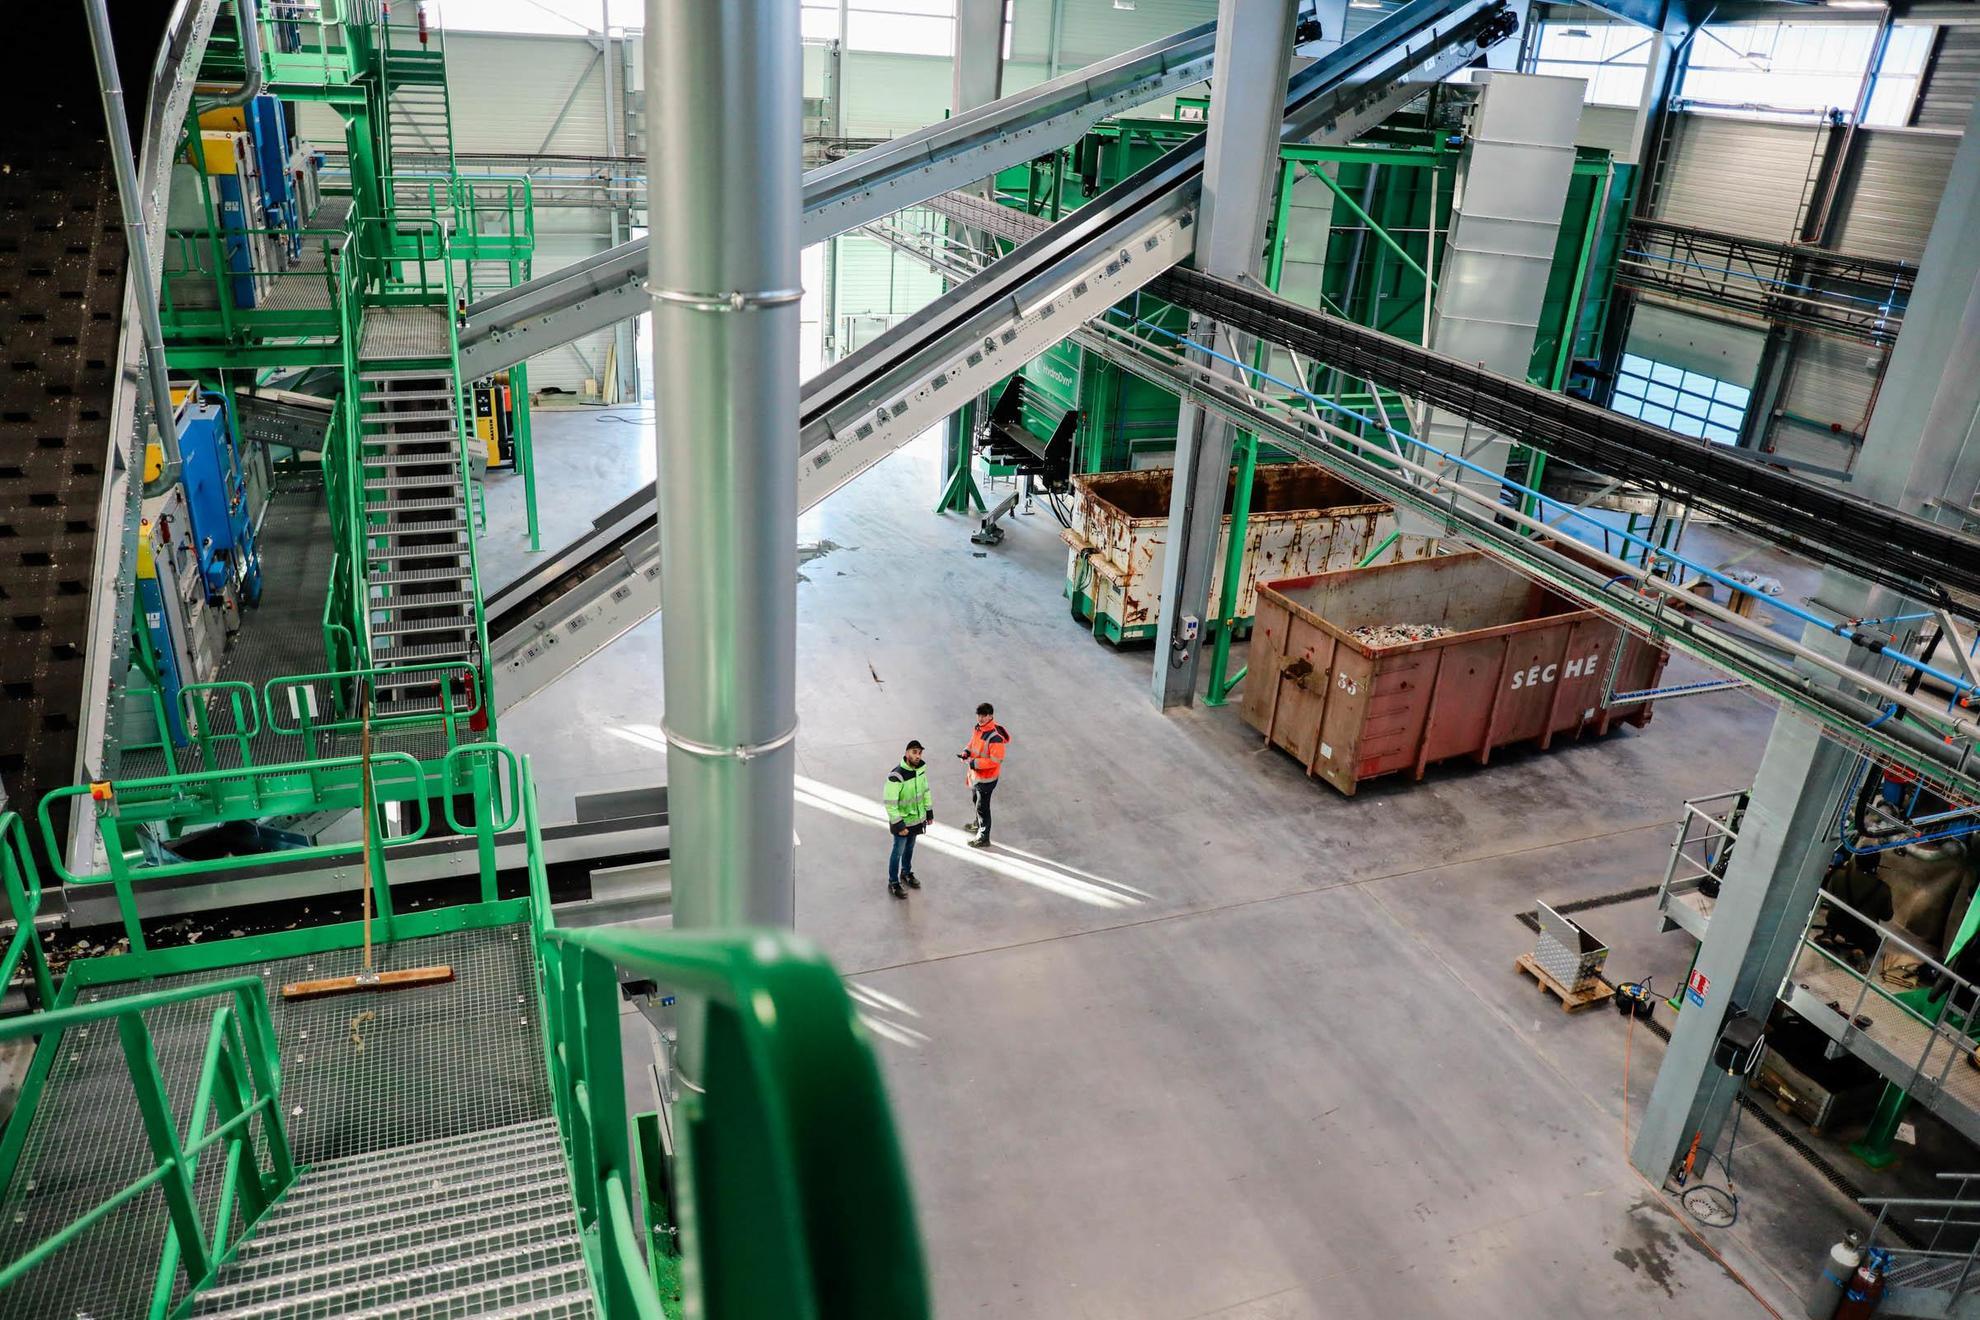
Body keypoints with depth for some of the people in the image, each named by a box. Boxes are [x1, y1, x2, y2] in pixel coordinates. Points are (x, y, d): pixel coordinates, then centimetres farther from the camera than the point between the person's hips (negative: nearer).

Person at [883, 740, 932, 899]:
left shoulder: (920, 769, -7)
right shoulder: (896, 776, -29)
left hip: (917, 818, 6)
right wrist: (898, 825, -22)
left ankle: (906, 873, 45)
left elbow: (925, 790, 10)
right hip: (902, 821, -6)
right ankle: (893, 884, 24)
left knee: (910, 848, 24)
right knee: (898, 852, 8)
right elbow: (890, 803, -25)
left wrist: (929, 812, 13)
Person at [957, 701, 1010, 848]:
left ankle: (983, 838, 14)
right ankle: (978, 824, 52)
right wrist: (966, 752, -5)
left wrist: (976, 763, -28)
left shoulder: (995, 737, -30)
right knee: (975, 800, 28)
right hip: (975, 774, 9)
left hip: (987, 777, -9)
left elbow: (996, 760, -28)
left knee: (982, 806, 1)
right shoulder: (977, 728, -2)